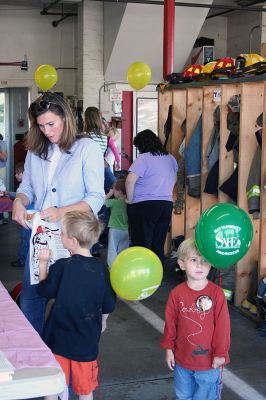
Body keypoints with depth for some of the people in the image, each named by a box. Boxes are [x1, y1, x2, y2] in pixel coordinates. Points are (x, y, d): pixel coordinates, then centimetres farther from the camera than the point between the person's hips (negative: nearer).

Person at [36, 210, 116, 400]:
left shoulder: (61, 266, -17)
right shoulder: (102, 269, -7)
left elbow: (44, 290, -2)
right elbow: (108, 306, 1)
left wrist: (43, 263, 9)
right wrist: (102, 322, 21)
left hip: (58, 340, -3)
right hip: (87, 341, 3)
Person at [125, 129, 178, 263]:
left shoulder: (143, 158, -10)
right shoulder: (171, 158, 11)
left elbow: (130, 180, -19)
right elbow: (174, 180, 24)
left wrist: (131, 201, -8)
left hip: (144, 205, -6)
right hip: (167, 205, 6)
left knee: (142, 246, -1)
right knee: (158, 247, 12)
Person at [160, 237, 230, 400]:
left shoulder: (216, 293, -16)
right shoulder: (177, 293, -8)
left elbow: (222, 326, -11)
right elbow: (170, 323, 1)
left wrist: (220, 353, -8)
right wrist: (169, 348, 3)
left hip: (209, 361, -3)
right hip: (182, 358, 3)